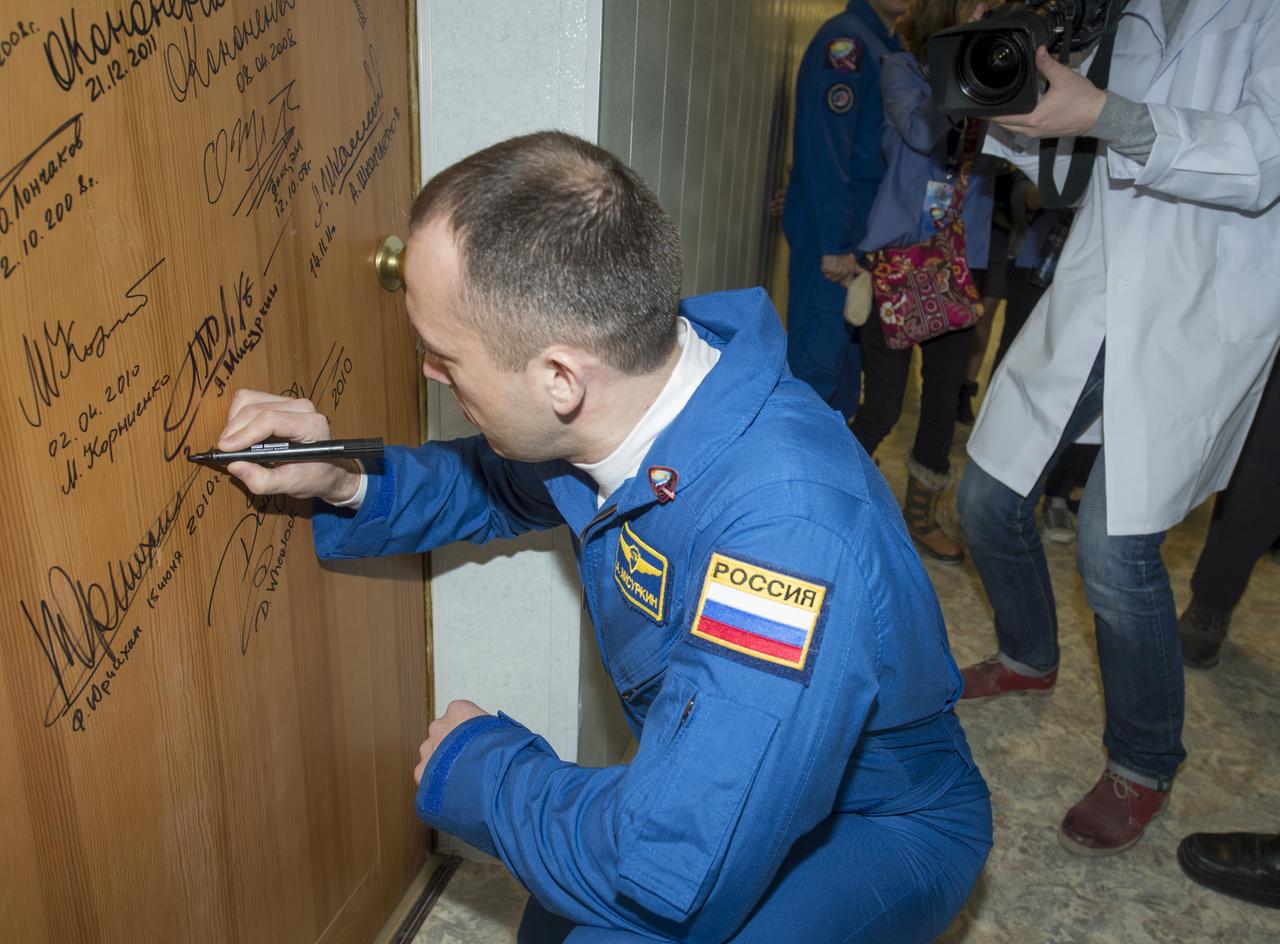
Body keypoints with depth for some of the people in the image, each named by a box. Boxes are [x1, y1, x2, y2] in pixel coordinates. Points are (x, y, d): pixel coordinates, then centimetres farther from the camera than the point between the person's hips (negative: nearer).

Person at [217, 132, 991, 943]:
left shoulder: (785, 526, -40)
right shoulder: (619, 395, -15)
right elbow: (497, 487, 8)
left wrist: (472, 763, -22)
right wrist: (346, 482, -11)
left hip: (873, 830, -6)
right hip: (713, 786, 7)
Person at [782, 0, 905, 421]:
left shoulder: (884, 45, 15)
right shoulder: (844, 39, -12)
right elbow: (823, 151, -19)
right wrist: (835, 244, -21)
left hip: (863, 235, 9)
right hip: (832, 234, -9)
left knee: (848, 348, 16)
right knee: (818, 355, -5)